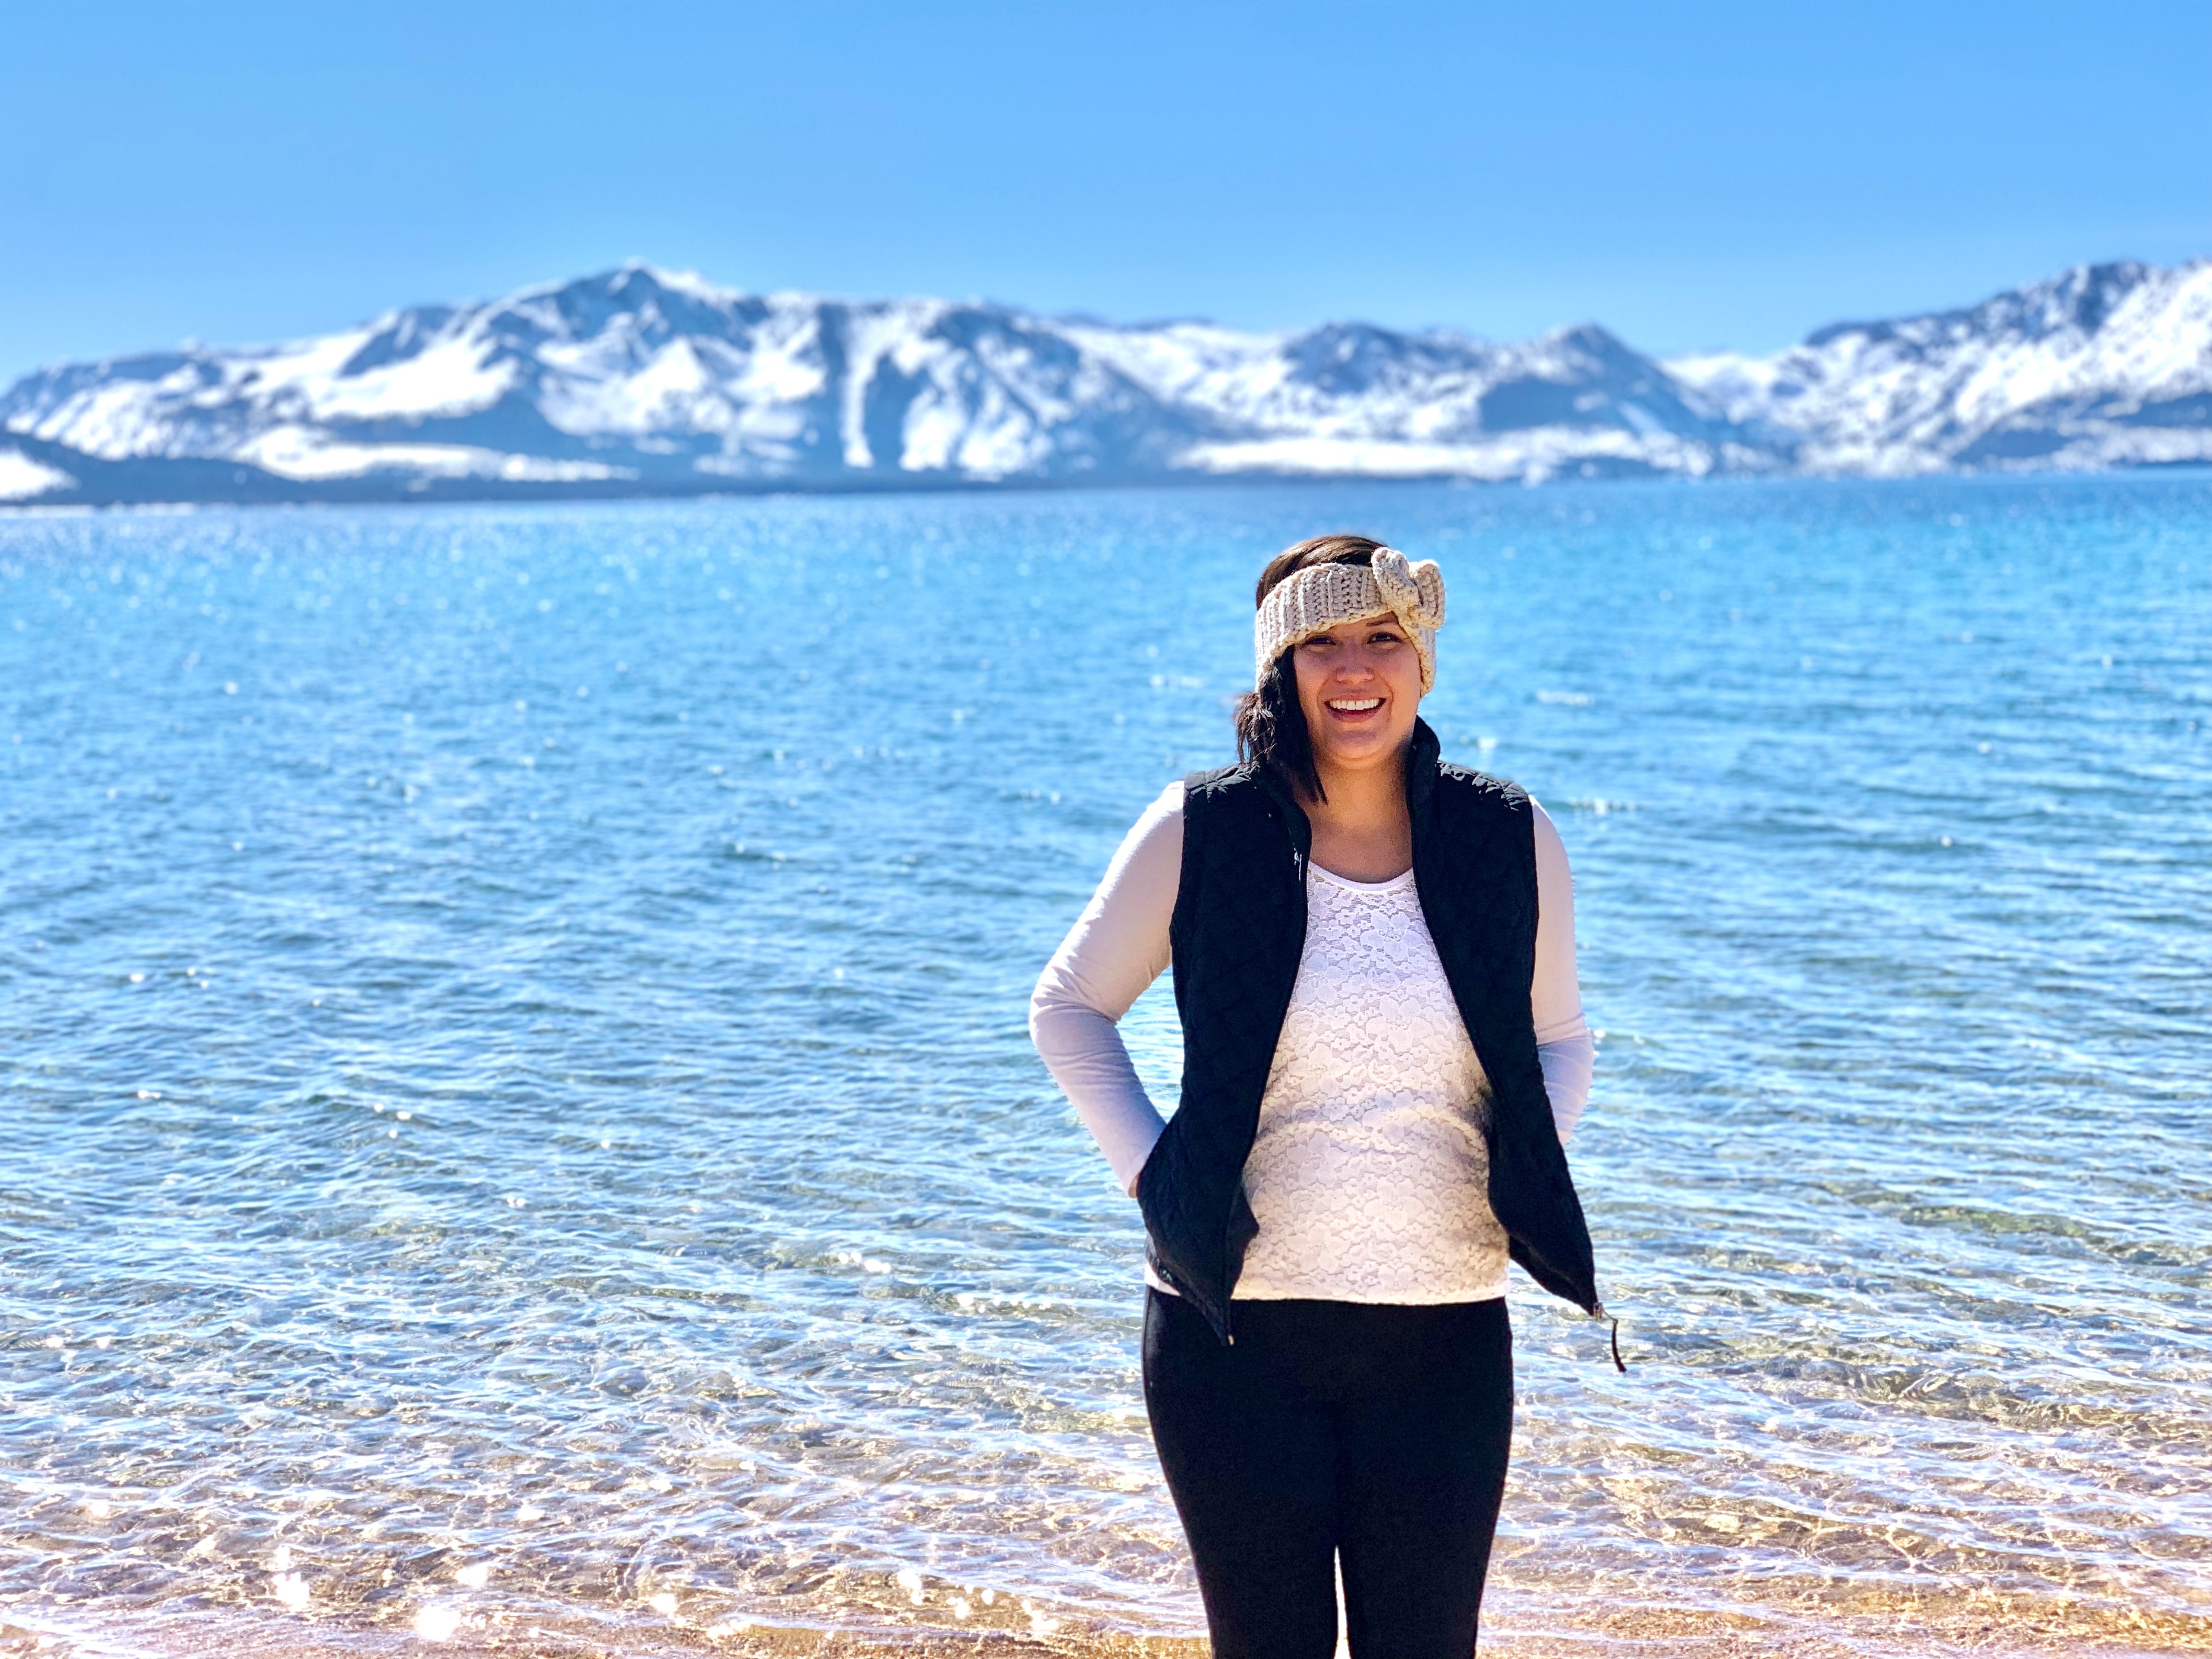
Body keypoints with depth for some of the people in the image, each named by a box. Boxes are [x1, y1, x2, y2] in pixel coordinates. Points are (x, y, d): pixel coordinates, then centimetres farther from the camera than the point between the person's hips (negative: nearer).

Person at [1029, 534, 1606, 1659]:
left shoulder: (1511, 845, 0)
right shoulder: (1199, 836, -5)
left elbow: (1558, 1040, 15)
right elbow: (1067, 1007, 7)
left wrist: (1523, 1176, -2)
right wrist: (1149, 1170, -5)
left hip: (1446, 1337, 2)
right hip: (1237, 1326, -1)